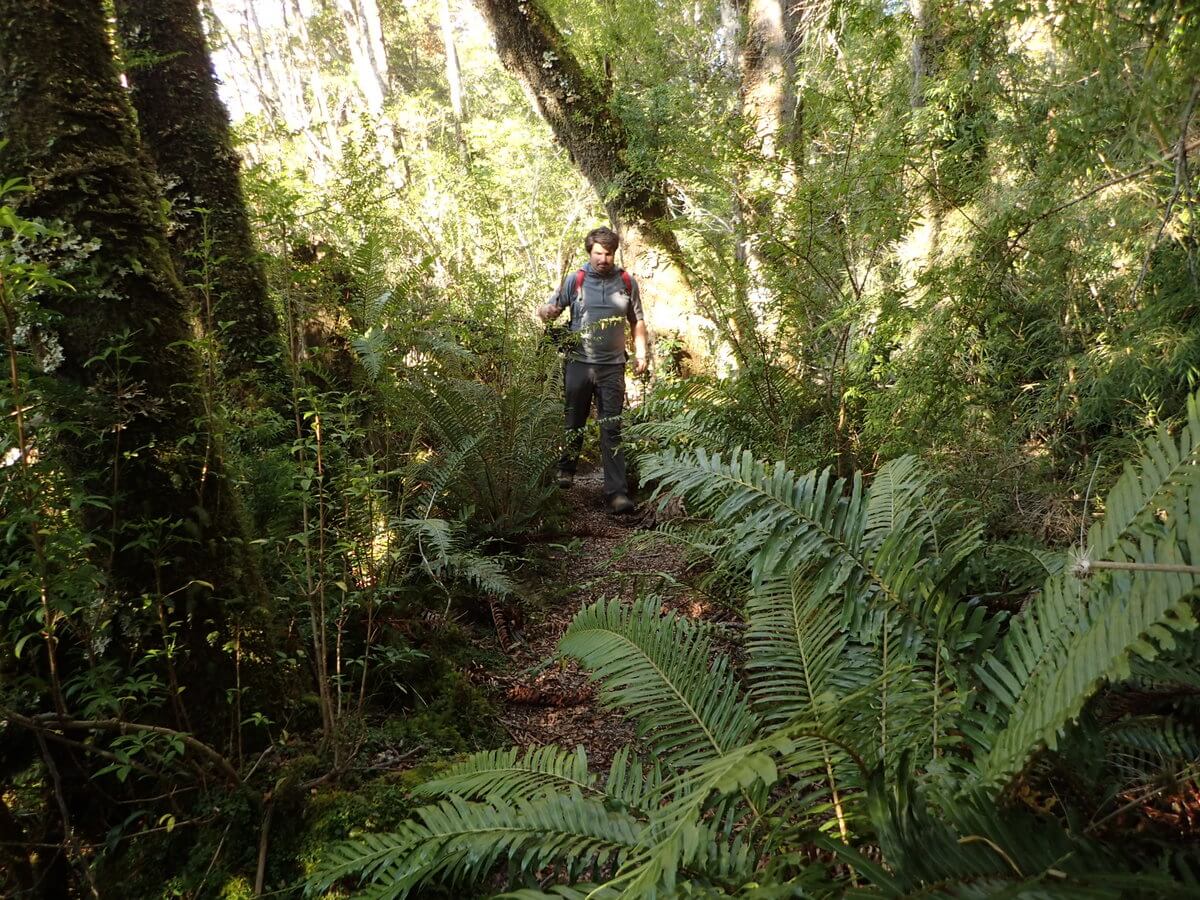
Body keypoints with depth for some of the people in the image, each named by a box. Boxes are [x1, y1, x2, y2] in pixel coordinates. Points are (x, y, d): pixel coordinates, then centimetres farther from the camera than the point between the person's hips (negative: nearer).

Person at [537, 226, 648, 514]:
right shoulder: (575, 280, 1)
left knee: (611, 430, -2)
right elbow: (549, 308, -1)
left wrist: (641, 353, 5)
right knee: (574, 422, 12)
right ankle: (566, 471, 35)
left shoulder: (627, 282, 6)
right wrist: (546, 311, -24)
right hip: (579, 363, 0)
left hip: (613, 367, 0)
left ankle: (617, 492, -5)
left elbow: (638, 322, 15)